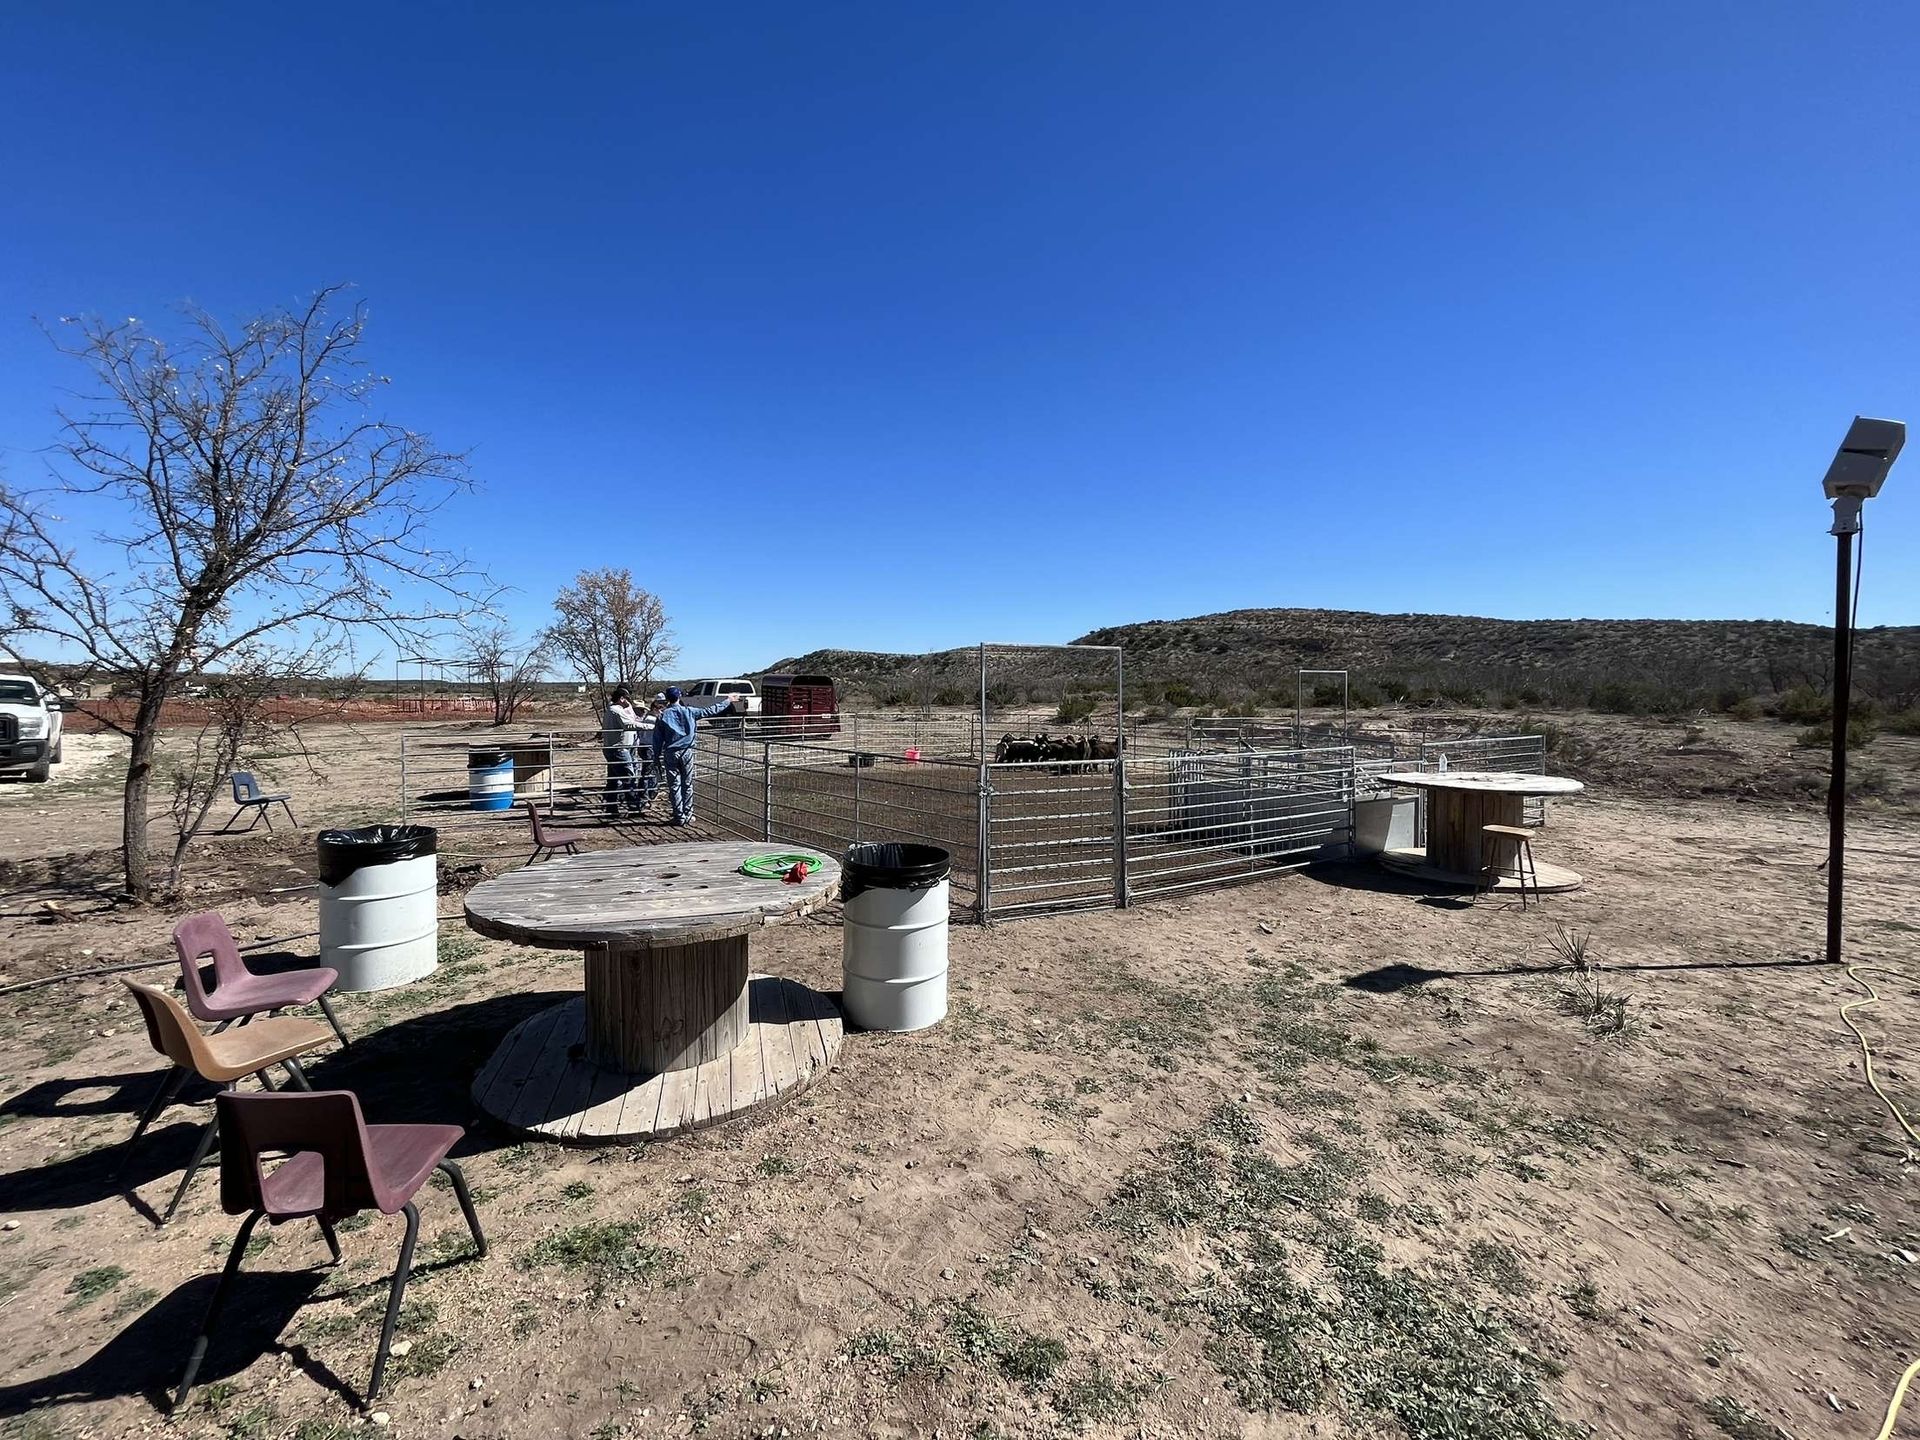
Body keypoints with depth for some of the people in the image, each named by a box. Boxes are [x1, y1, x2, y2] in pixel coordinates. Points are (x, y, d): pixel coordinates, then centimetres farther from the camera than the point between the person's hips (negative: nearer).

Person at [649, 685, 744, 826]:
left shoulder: (663, 715, -1)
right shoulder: (689, 711, -2)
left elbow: (657, 739, 1)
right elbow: (710, 711, 6)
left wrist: (657, 758, 9)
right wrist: (728, 701, 18)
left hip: (670, 753, 0)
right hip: (687, 752, 0)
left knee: (674, 785, 4)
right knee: (687, 785, 9)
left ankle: (679, 816, 4)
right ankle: (688, 815, 11)